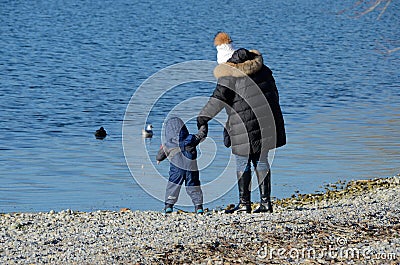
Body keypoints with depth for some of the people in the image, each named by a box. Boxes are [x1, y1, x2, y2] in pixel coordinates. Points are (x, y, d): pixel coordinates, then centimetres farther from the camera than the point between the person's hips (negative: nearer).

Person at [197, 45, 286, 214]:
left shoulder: (229, 75, -4)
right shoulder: (263, 71, 15)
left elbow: (219, 98, -10)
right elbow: (274, 94, 20)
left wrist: (203, 117, -2)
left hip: (245, 125, -6)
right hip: (266, 122, 6)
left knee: (242, 163, 3)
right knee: (261, 161, 13)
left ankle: (244, 203, 3)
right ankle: (265, 202, 12)